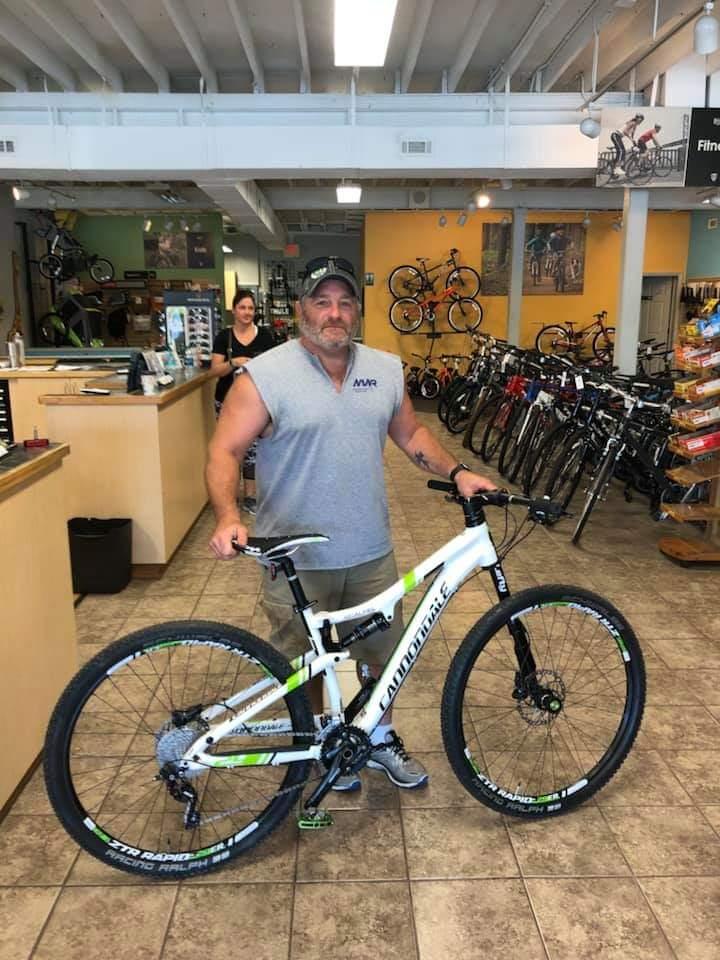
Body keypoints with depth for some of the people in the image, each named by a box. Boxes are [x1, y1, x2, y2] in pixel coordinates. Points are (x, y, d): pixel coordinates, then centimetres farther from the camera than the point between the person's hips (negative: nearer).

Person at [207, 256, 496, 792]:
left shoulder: (386, 369, 3)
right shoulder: (266, 375, -12)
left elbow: (410, 433, 14)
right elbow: (225, 451, -15)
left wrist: (456, 472, 0)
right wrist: (228, 517, -32)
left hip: (371, 552, 4)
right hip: (295, 559, -4)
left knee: (383, 653, 19)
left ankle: (380, 738, 44)